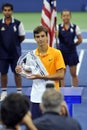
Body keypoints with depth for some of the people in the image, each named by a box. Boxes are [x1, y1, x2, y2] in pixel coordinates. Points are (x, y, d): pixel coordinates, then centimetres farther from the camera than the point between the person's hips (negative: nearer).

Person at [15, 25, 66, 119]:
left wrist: (41, 76, -18)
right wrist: (21, 70, -3)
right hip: (36, 97, 3)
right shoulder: (31, 55, 4)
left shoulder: (56, 53, -7)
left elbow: (61, 75, -11)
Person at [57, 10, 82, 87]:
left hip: (72, 52, -1)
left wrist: (73, 44, 1)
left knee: (73, 74, 5)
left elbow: (80, 40, 4)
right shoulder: (58, 27, 0)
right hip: (61, 52, 1)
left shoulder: (75, 27, -1)